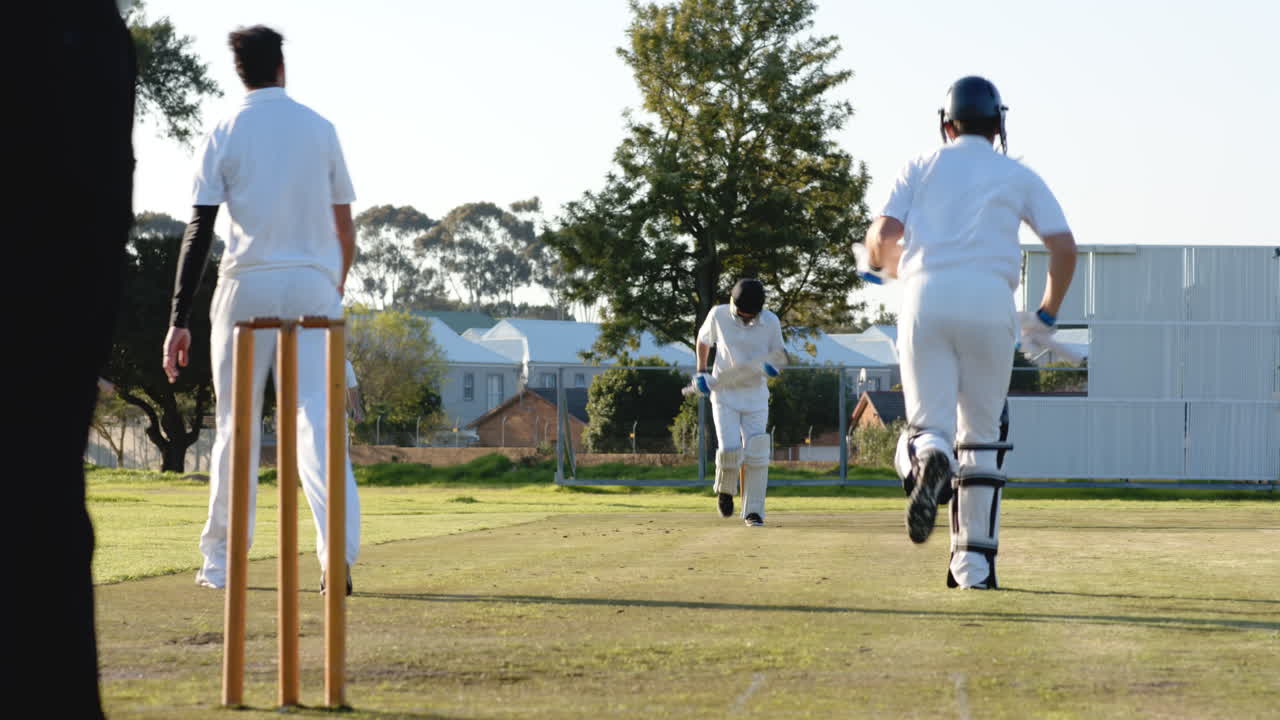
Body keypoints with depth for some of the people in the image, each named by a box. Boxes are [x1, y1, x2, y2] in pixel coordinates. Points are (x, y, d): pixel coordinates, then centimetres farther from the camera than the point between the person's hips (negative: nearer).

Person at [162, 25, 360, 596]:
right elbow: (345, 227, 10)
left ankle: (220, 561, 12)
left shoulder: (224, 134, 1)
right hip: (313, 284, 1)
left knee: (236, 423, 8)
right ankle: (338, 554, -22)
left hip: (248, 285, -1)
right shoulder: (319, 128, 9)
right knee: (317, 419, -5)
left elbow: (199, 230, -5)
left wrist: (179, 320, -6)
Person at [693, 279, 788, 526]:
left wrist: (773, 368, -21)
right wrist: (700, 372, 5)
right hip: (724, 394, -1)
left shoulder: (771, 322, -8)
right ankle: (725, 490, 18)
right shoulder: (718, 315, -9)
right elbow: (704, 338, 11)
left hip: (756, 396, 1)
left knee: (755, 452, -6)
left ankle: (753, 511, 4)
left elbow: (779, 357, 2)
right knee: (730, 450, -13)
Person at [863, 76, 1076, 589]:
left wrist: (883, 263, 26)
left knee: (927, 423, 1)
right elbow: (1064, 247, 8)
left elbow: (884, 233, 3)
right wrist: (1046, 316, 18)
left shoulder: (922, 167, 17)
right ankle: (975, 561, 8)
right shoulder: (1019, 176, 18)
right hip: (990, 301, 0)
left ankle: (927, 461, -38)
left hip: (926, 297, 0)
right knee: (980, 434, 11)